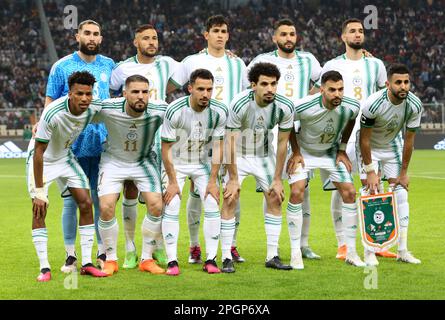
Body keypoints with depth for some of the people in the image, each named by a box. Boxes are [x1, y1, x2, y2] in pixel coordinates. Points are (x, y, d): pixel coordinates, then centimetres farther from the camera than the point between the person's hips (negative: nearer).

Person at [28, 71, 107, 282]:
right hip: (42, 159, -5)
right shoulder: (52, 114, -35)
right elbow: (39, 153, -28)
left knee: (86, 203, -4)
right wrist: (39, 191, -27)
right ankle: (44, 268, -8)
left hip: (65, 157, 5)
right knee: (39, 209, -15)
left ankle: (86, 263, 2)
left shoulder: (93, 108, -20)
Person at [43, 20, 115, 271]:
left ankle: (103, 253, 14)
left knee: (102, 200, 5)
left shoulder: (109, 66, 10)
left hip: (102, 145, 2)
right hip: (71, 145, -2)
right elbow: (50, 102, 4)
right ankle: (71, 256, 8)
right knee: (71, 200, 1)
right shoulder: (62, 66, 2)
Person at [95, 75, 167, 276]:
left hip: (145, 161, 1)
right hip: (113, 160, -1)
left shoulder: (159, 111, -25)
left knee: (156, 206, -14)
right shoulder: (107, 109, -27)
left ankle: (147, 259, 4)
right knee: (106, 208, -16)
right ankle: (111, 260, 4)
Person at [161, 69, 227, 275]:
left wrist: (213, 181, -9)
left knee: (213, 207, -9)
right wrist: (173, 182, -16)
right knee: (171, 208, -13)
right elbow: (166, 149, -17)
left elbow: (217, 147, -8)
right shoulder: (174, 111, -25)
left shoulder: (219, 112, -17)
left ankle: (211, 260, -1)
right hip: (176, 164, -2)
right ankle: (172, 261, -7)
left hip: (204, 164, 2)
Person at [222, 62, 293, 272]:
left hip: (265, 154, 3)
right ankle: (226, 258, -9)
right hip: (238, 153, -3)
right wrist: (233, 178, -22)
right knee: (230, 201, -13)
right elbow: (230, 141, -23)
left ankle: (272, 256, 8)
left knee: (275, 199, -1)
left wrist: (277, 179, -7)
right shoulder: (239, 105, -30)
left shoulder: (285, 107, -21)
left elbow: (282, 142, -10)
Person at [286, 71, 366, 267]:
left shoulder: (351, 107, -22)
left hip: (331, 152, 3)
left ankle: (351, 252, 4)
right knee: (297, 192, -20)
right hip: (303, 151, -3)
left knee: (349, 192, -6)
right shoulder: (304, 107, -33)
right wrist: (295, 153, -10)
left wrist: (342, 150, 3)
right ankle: (295, 253, -11)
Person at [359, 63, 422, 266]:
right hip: (370, 148, -4)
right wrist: (370, 171, -19)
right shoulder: (373, 104, -33)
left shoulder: (414, 105, -22)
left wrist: (403, 172, -6)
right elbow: (364, 139, -22)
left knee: (401, 195, -2)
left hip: (393, 146, 4)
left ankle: (403, 251, 4)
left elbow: (409, 140, -10)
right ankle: (369, 252, -8)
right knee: (371, 195, -13)